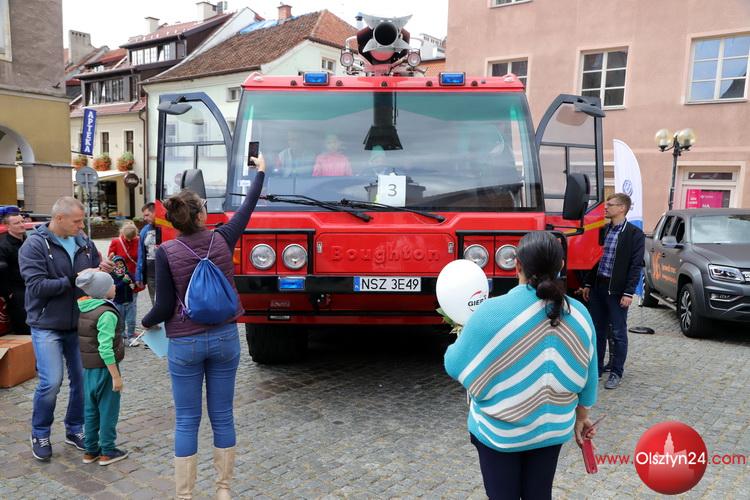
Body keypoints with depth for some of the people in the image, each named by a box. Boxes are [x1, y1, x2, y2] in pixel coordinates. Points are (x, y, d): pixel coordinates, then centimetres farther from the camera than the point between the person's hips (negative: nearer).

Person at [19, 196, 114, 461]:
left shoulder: (84, 243, 3)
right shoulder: (34, 245, -10)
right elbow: (37, 286, -18)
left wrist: (102, 270, -9)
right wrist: (75, 281, -21)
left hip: (79, 324, 5)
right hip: (47, 326, -4)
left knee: (83, 379, 9)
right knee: (51, 382, -7)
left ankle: (75, 429, 28)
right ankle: (40, 434, 17)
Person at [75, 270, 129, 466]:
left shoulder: (83, 308, 3)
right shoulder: (107, 314, -21)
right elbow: (105, 349, -25)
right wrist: (116, 376, -20)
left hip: (87, 367, 8)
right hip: (104, 368, -8)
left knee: (90, 409, 17)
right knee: (108, 410, 6)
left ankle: (90, 450, 27)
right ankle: (107, 451, 16)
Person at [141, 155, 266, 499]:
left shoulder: (166, 253, -12)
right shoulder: (222, 240, -6)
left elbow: (165, 307, -11)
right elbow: (247, 207, 10)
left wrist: (145, 323, 12)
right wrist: (260, 171, 25)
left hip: (184, 344, -2)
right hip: (224, 339, 2)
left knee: (186, 421, 8)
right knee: (222, 416, 13)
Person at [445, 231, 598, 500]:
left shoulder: (491, 311, -23)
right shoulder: (578, 313, -9)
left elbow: (455, 366, -12)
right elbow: (586, 375, 3)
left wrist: (464, 337, 9)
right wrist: (581, 415, 19)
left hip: (499, 431, -3)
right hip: (552, 428, 4)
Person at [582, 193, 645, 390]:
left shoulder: (635, 234, -7)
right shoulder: (603, 230, 9)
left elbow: (636, 266, -10)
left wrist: (629, 293, -14)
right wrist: (588, 284, 11)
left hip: (617, 290, -5)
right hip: (597, 287, 6)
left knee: (619, 333, 4)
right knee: (598, 330, 12)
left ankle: (616, 373, 15)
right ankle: (597, 369, 23)